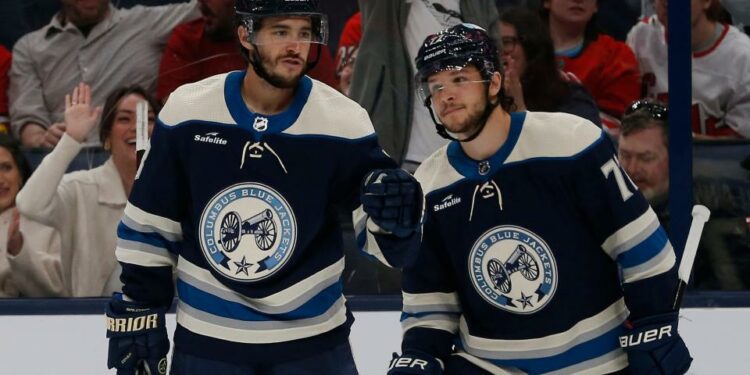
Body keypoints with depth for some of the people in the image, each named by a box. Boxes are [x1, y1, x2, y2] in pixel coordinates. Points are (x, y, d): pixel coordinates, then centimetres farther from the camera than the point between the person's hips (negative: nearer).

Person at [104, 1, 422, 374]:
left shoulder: (342, 122, -10)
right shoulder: (187, 113, -9)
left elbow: (382, 241, -7)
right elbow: (148, 224, 3)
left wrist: (395, 215, -29)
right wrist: (137, 309, 3)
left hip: (312, 341, 0)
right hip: (206, 341, 0)